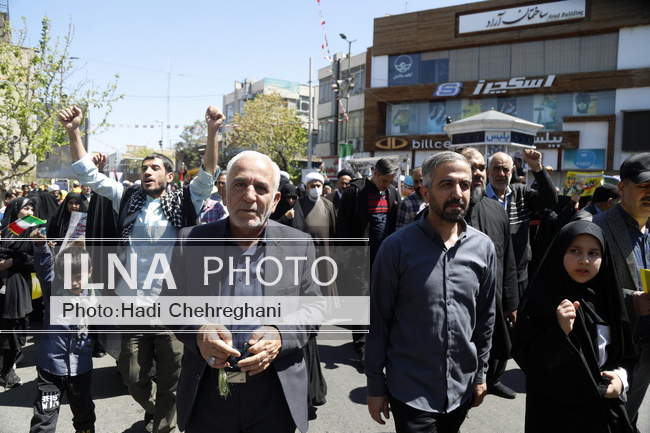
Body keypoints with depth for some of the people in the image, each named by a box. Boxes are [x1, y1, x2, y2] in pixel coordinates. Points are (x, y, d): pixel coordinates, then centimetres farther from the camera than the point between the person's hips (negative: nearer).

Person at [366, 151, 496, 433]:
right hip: (410, 389, -4)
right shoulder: (396, 247, -13)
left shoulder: (483, 247, -2)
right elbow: (379, 320, -8)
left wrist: (480, 374, 10)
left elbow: (485, 317, 7)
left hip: (462, 388, 4)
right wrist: (375, 384, -5)